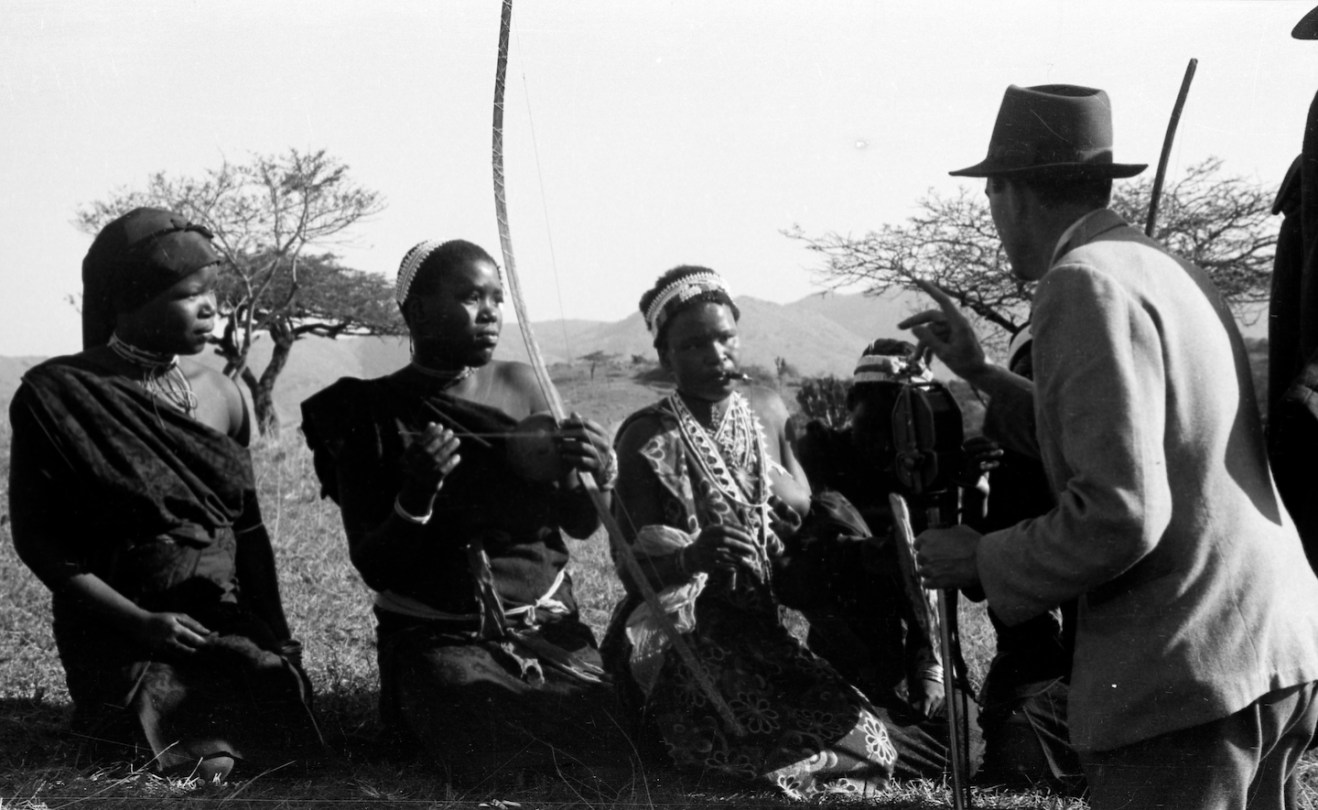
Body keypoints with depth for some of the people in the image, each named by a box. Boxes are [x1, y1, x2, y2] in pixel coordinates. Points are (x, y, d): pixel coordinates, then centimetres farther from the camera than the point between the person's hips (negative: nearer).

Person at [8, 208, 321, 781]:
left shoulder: (221, 395, 8)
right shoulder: (55, 396, -7)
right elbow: (38, 538, -6)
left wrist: (273, 635, 4)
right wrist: (139, 621, -14)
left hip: (230, 622, 5)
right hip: (119, 628, -4)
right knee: (204, 773, -22)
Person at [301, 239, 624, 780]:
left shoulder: (519, 387, 7)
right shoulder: (373, 413, -2)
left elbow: (578, 524, 11)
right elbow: (374, 568, -6)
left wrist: (599, 473, -12)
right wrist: (415, 495, -25)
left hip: (546, 627, 4)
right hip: (438, 637, -4)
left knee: (626, 740, -21)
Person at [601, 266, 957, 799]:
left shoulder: (768, 409, 4)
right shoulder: (648, 439, -13)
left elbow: (807, 510, 15)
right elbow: (634, 571, -16)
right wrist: (694, 558, -36)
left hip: (761, 620, 6)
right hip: (683, 636, -6)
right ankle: (878, 743, -4)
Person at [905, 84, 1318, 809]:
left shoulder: (1087, 284, -14)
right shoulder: (1167, 268, 16)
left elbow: (1119, 515, -21)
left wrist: (981, 560, -7)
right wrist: (979, 373, 24)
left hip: (1188, 674, -10)